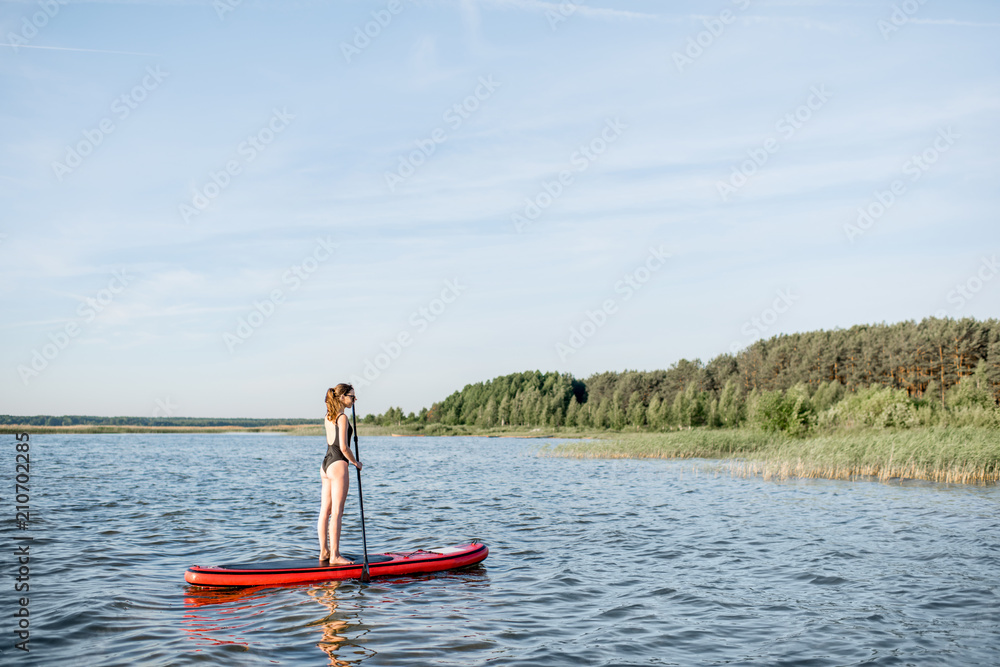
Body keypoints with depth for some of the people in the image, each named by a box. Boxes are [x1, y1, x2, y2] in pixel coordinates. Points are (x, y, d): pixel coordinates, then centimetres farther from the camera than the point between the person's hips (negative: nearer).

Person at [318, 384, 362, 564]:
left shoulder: (328, 417, 12)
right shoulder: (342, 417, -13)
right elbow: (343, 447, -18)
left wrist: (350, 404, 33)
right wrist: (355, 462, -3)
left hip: (326, 464, 9)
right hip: (338, 464, -9)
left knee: (325, 510, 12)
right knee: (337, 512, -6)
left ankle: (324, 551, 18)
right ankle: (335, 556, -4)